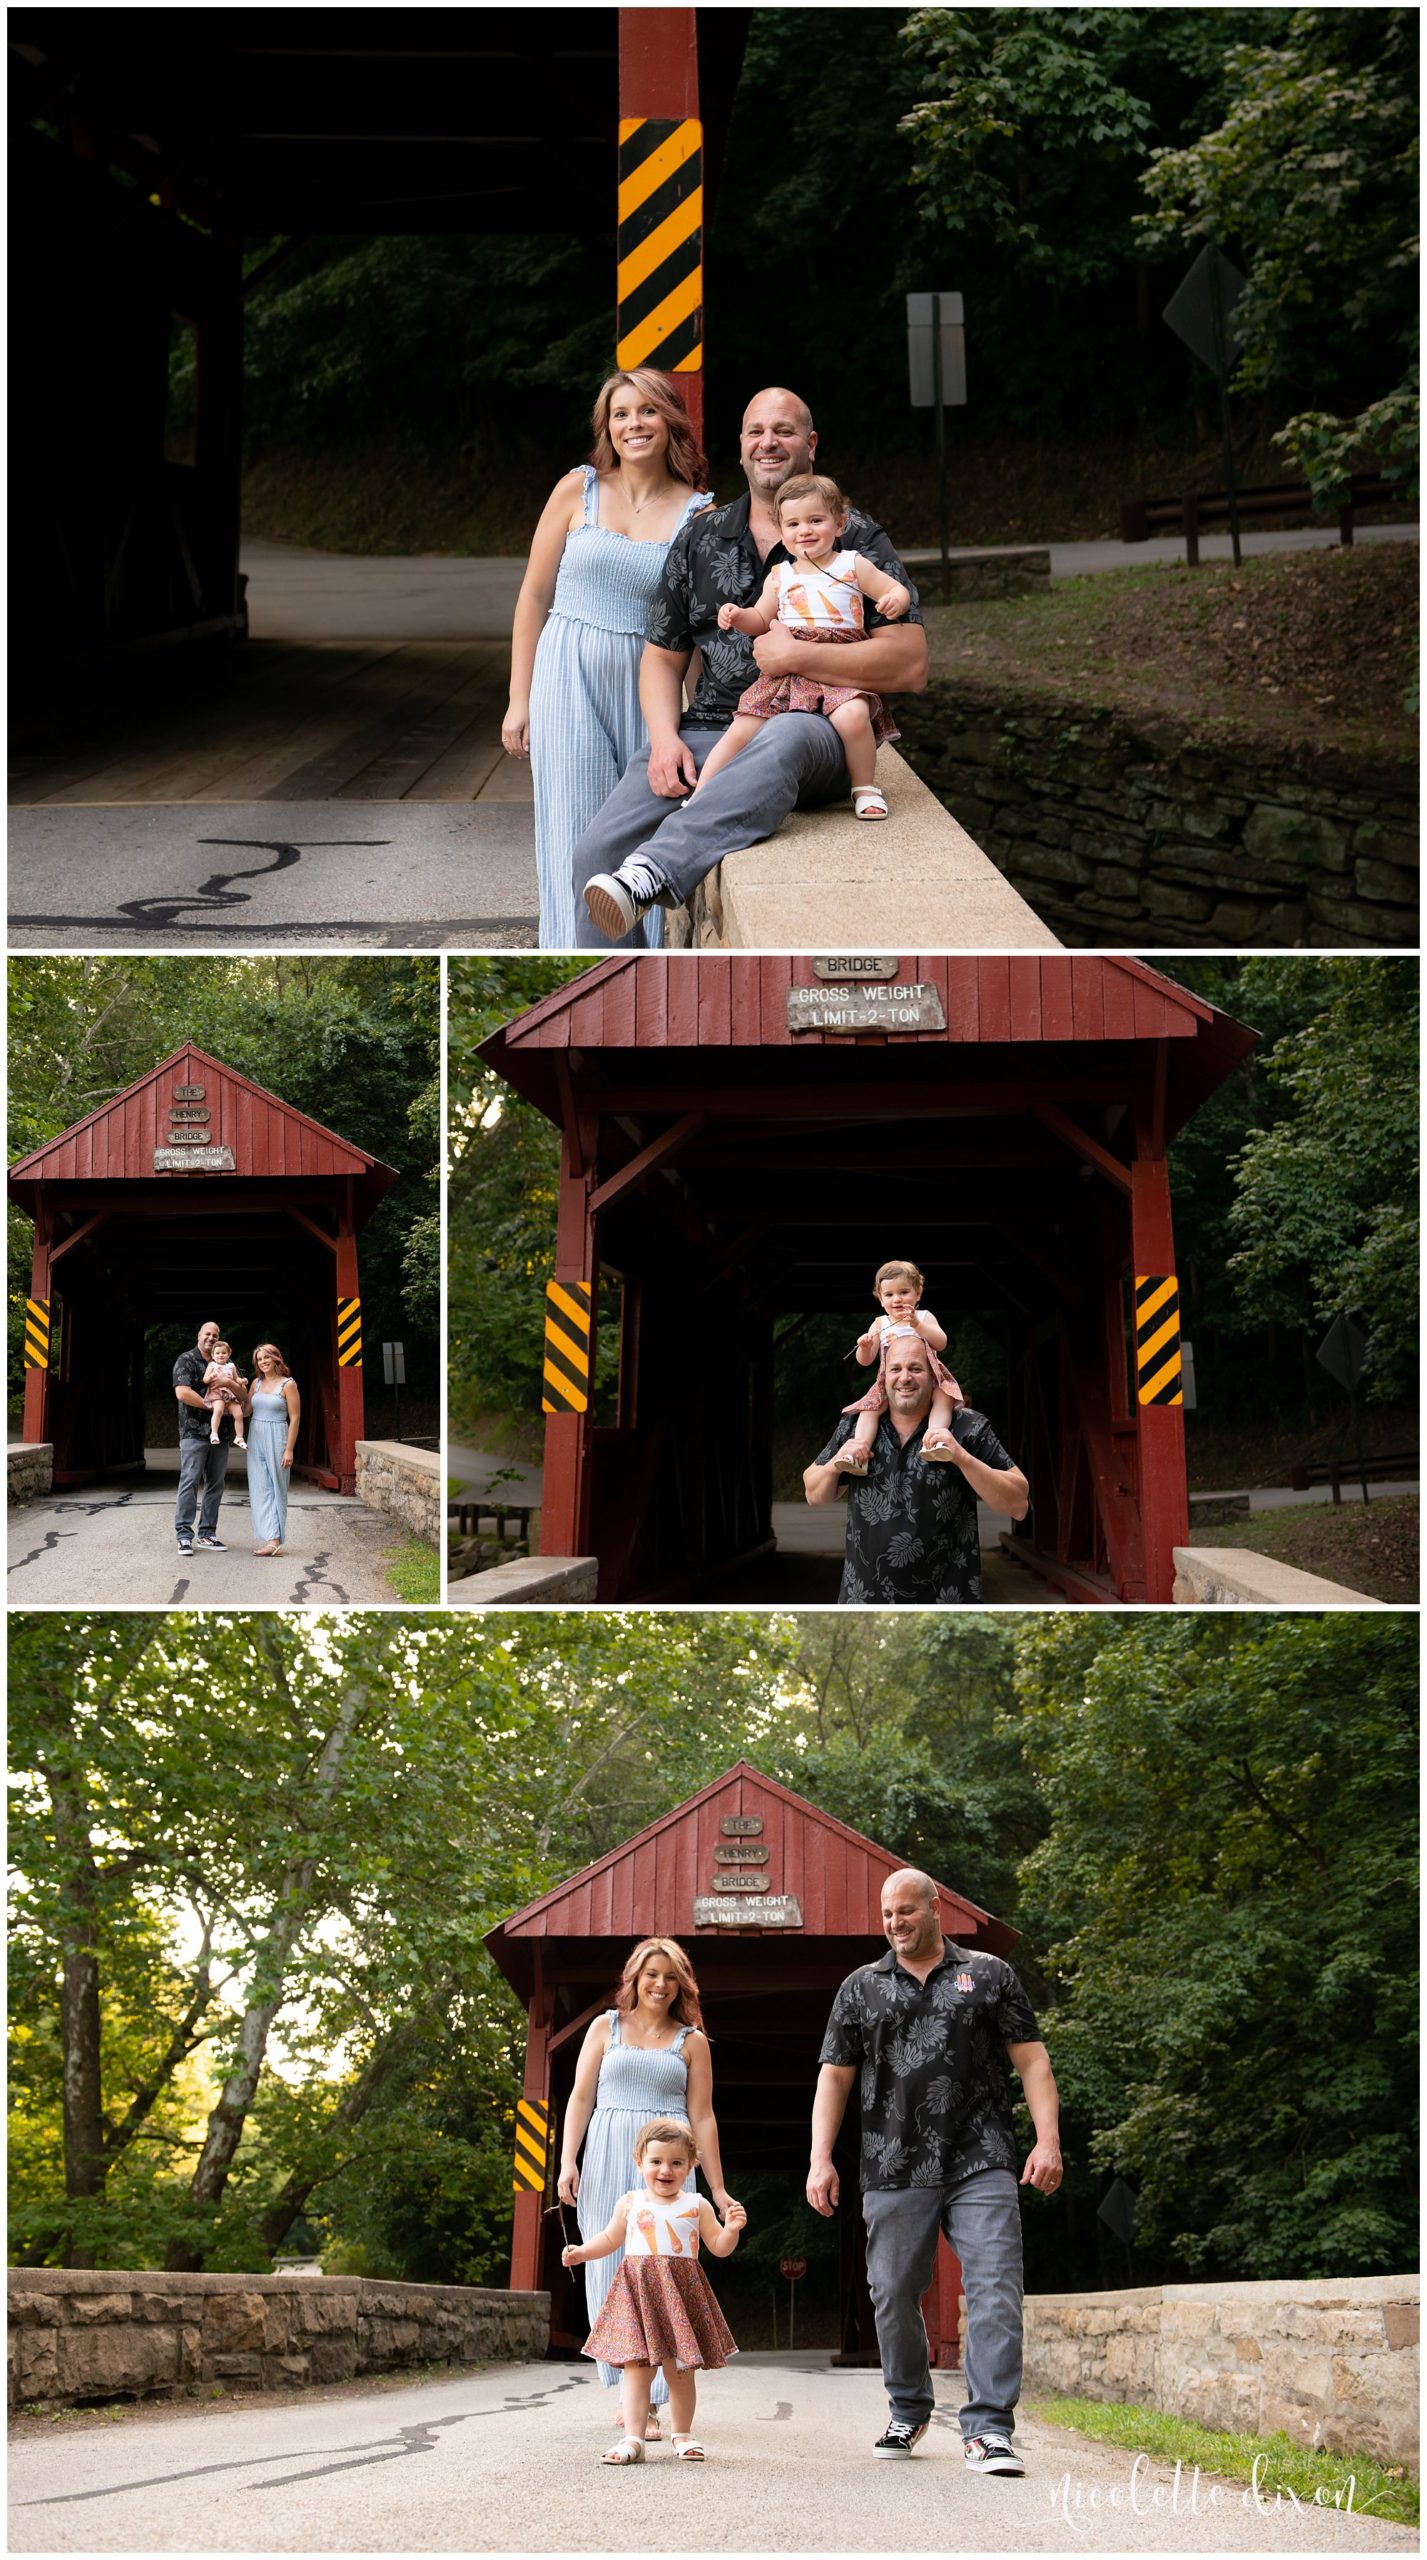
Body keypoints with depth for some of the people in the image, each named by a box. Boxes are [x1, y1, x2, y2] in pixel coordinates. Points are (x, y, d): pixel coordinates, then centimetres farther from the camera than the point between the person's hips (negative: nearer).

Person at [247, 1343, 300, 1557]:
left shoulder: (288, 1384, -5)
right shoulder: (257, 1383, 12)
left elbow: (295, 1418, -7)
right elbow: (247, 1410, 11)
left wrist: (289, 1450, -13)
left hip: (276, 1439, -6)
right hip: (256, 1439, 6)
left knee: (276, 1489, -4)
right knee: (260, 1489, 1)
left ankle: (275, 1540, -5)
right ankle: (267, 1538, 2)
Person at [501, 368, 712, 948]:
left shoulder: (699, 513, 3)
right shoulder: (578, 491, 3)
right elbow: (534, 595, 6)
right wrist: (520, 699, 3)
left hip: (649, 689, 1)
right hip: (570, 680, -1)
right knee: (576, 845, -3)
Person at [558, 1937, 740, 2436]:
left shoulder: (691, 2041, 12)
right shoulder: (606, 2029, 12)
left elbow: (702, 2117, 11)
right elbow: (581, 2098, 9)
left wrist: (717, 2188, 7)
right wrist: (568, 2162, -3)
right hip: (609, 2158, 1)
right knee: (610, 2272, -3)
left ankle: (651, 2402, -10)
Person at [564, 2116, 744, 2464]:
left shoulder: (697, 2206, 7)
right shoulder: (631, 2204, 9)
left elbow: (719, 2247, 8)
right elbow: (610, 2239, 21)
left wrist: (731, 2229, -11)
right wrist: (582, 2253, 6)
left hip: (682, 2292, 0)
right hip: (638, 2291, 0)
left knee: (680, 2369, 6)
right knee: (636, 2367, -8)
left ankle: (683, 2435, 20)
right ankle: (633, 2438, -11)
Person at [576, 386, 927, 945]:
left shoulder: (856, 540, 6)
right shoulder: (699, 540, 19)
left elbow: (910, 665, -6)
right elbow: (662, 657, 21)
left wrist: (798, 656, -13)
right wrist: (665, 738, 0)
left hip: (813, 732, -4)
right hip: (705, 732, 4)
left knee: (783, 740, -44)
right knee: (596, 851, -21)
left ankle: (649, 873, -60)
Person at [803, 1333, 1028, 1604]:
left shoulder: (967, 1428, -5)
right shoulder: (855, 1426, 4)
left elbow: (1019, 1505, -9)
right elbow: (815, 1495, 14)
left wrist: (961, 1457, -21)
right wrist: (835, 1464, -7)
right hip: (864, 1597, 3)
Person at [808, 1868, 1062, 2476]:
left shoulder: (988, 1976, 10)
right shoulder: (861, 1988, 14)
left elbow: (1031, 2061, 8)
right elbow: (834, 2077, 12)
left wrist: (1048, 2140, -3)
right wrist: (821, 2159, 2)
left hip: (981, 2168, -2)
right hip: (895, 2172, 2)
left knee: (995, 2289, -12)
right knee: (894, 2296, 5)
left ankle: (987, 2430, -14)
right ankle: (908, 2414, 25)